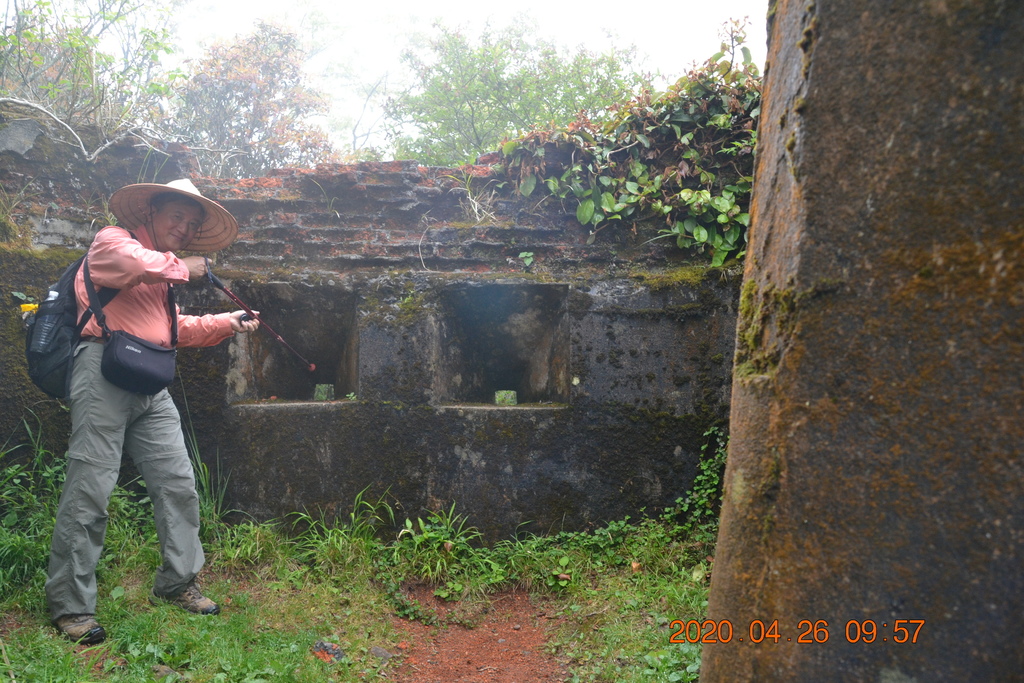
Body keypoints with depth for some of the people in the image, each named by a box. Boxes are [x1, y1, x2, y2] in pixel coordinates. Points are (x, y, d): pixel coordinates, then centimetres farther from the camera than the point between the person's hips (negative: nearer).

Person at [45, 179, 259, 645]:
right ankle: (70, 606, 3)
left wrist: (228, 323, 20)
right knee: (89, 490, -7)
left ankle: (176, 584, 18)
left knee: (177, 484, 5)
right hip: (105, 369, -8)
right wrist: (181, 268, -5)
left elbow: (174, 330, 30)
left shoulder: (164, 270, 27)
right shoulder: (113, 240, 3)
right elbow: (130, 262, -22)